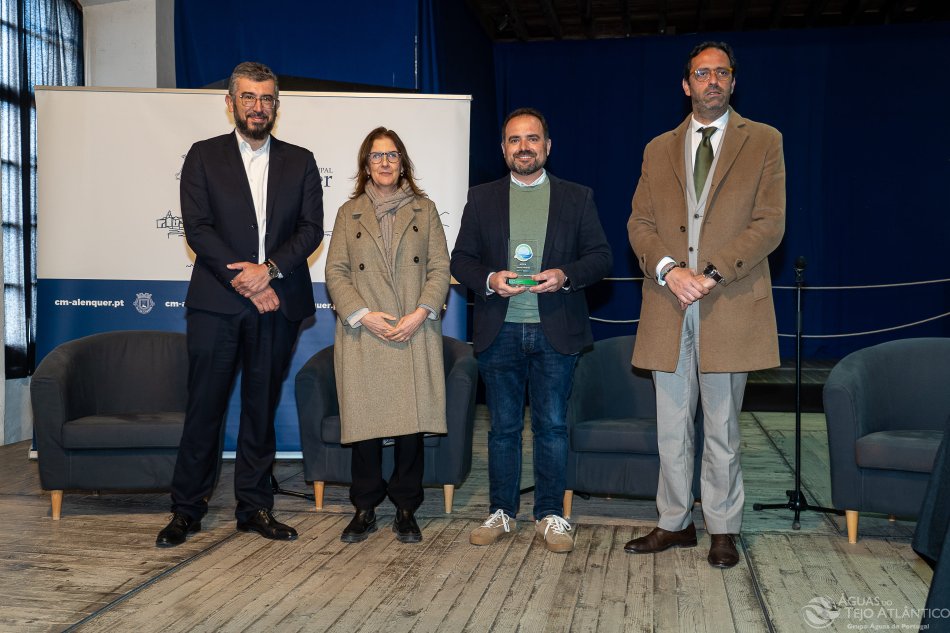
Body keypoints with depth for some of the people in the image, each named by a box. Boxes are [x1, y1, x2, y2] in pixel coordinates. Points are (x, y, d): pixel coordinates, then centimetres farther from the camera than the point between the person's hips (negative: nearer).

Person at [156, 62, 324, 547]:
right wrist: (244, 282, -12)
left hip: (277, 304, 2)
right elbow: (197, 228, -3)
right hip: (216, 302, -2)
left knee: (262, 407, 8)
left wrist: (268, 270, -13)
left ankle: (254, 507, 18)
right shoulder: (203, 156, 7)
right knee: (204, 406, 0)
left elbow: (311, 229, 3)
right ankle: (187, 509, 12)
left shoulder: (300, 162, 12)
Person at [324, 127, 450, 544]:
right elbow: (335, 272, 5)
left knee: (411, 422, -2)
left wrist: (421, 313, -10)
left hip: (415, 334, 0)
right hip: (363, 335, 0)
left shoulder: (424, 210, 13)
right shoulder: (349, 213, 13)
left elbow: (440, 268, 5)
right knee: (365, 421, 0)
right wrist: (363, 315, -9)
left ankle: (405, 509, 10)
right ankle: (365, 509, 13)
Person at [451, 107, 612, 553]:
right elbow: (460, 259, 7)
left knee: (552, 426, 4)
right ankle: (501, 513, 21)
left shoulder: (577, 198, 8)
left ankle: (550, 516, 16)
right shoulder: (481, 198, 10)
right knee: (503, 427, 9)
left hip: (555, 331, -1)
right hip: (499, 331, 1)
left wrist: (566, 275, -15)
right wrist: (488, 280, -13)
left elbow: (601, 256, 4)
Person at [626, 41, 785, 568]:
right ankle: (674, 523, 23)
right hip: (668, 306, 3)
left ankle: (723, 529, 19)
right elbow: (639, 223, 7)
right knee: (671, 428, 9)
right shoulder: (658, 149, 14)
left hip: (730, 305, -3)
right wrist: (668, 269, -12)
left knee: (722, 428, 6)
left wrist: (712, 274, -15)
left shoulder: (763, 142, 6)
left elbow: (770, 223, -3)